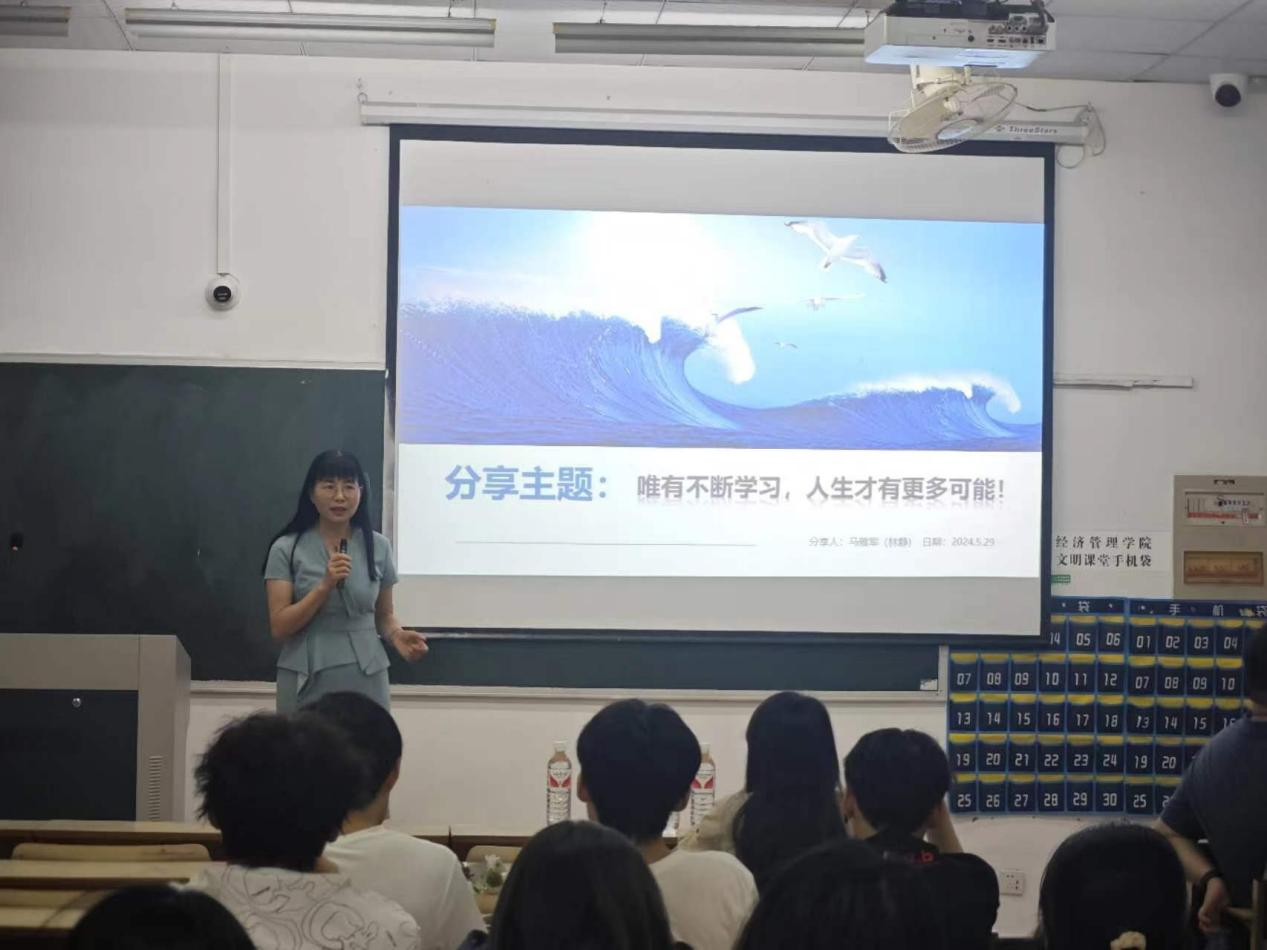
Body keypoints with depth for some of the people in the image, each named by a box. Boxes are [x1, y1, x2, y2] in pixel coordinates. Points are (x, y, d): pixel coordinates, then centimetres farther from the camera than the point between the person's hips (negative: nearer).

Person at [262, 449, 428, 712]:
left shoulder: (378, 546, 5)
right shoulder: (286, 549, -2)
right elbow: (279, 627, -7)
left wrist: (397, 635, -7)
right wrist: (325, 586, -18)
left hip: (366, 680, 2)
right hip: (307, 682, -2)